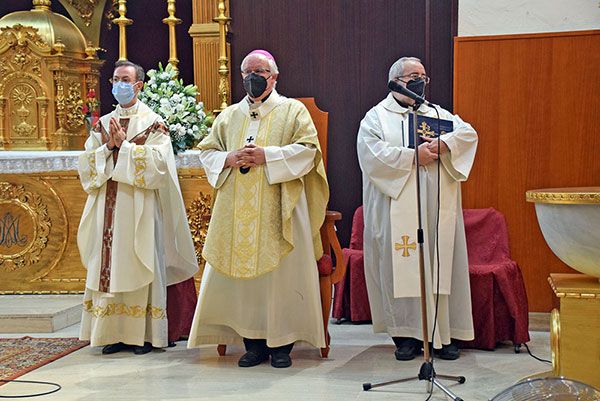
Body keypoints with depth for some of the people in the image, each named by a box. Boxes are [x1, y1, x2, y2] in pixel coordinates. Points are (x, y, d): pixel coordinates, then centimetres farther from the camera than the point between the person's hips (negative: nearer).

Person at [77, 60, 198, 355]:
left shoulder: (153, 123, 2)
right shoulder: (102, 124, 15)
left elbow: (157, 162, -12)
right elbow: (86, 163, 8)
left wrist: (124, 144, -12)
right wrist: (109, 147, -8)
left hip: (139, 209, -4)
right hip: (107, 208, 4)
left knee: (139, 267, -3)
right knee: (110, 267, 3)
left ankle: (145, 333, 4)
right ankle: (115, 333, 10)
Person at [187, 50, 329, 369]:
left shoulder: (292, 110, 7)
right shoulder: (229, 116, 18)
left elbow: (307, 148, -5)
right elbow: (207, 151, 16)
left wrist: (266, 156, -14)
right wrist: (229, 159, -5)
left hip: (278, 210, -3)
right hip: (237, 212, 4)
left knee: (280, 273, -5)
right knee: (241, 274, -1)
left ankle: (281, 344, 4)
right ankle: (253, 342, 7)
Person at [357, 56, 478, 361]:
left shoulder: (437, 114, 18)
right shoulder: (376, 117, 6)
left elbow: (468, 133, 4)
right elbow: (371, 153, -11)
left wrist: (444, 144, -15)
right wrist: (414, 156, -14)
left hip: (438, 209, 3)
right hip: (398, 210, -3)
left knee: (440, 265, 1)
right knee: (401, 268, -3)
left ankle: (444, 333, 8)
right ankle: (407, 335, 5)